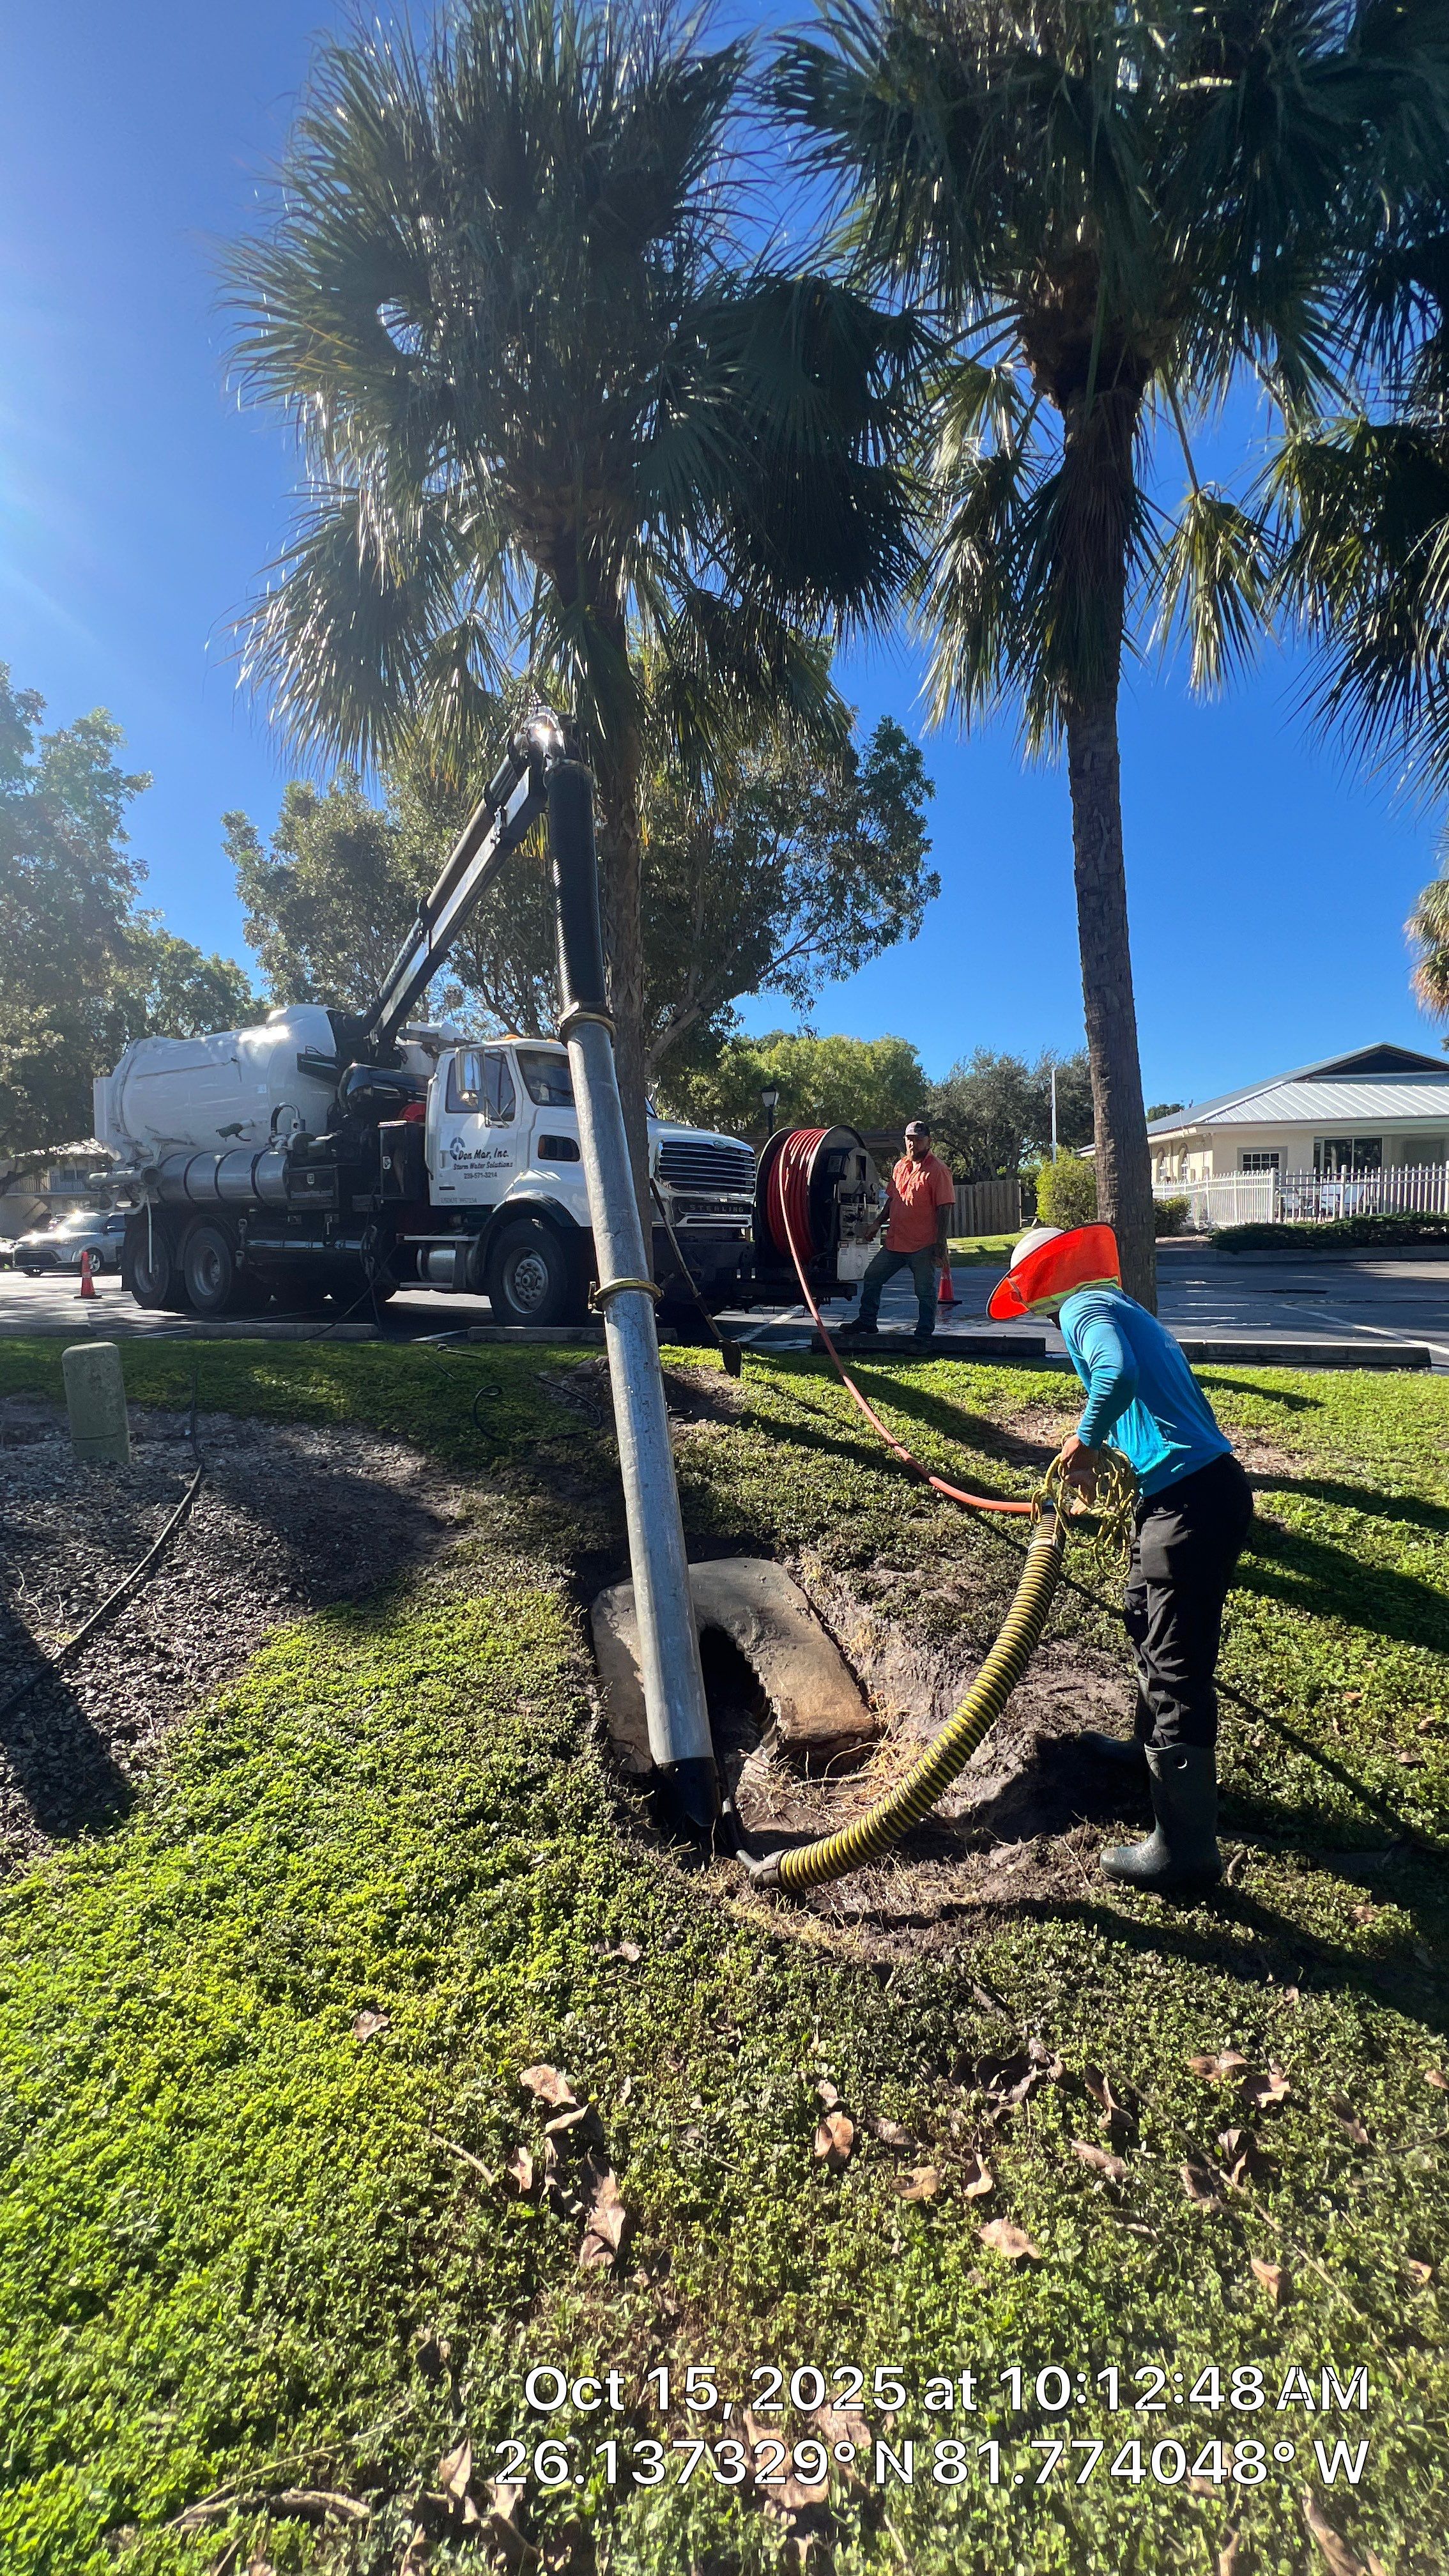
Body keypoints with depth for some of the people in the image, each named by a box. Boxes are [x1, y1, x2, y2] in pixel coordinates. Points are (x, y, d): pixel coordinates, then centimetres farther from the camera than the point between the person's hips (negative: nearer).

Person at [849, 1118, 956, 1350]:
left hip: (923, 1246, -7)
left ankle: (923, 1337, 13)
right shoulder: (900, 1166, 12)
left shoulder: (937, 1170, -11)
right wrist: (879, 1222, 15)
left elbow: (944, 1209, -15)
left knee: (925, 1293, 3)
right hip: (895, 1242, 7)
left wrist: (941, 1245, -19)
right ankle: (867, 1321, 28)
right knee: (872, 1278, 13)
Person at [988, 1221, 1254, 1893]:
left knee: (1177, 1663, -3)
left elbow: (1118, 1372, -31)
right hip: (1188, 1490, 10)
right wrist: (1097, 1452, 20)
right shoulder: (1116, 1305, 20)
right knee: (1146, 1617, 27)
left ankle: (1186, 1849, 7)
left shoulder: (1083, 1308, -9)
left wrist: (1085, 1440, -17)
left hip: (1194, 1501, -10)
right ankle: (1152, 1745, 48)